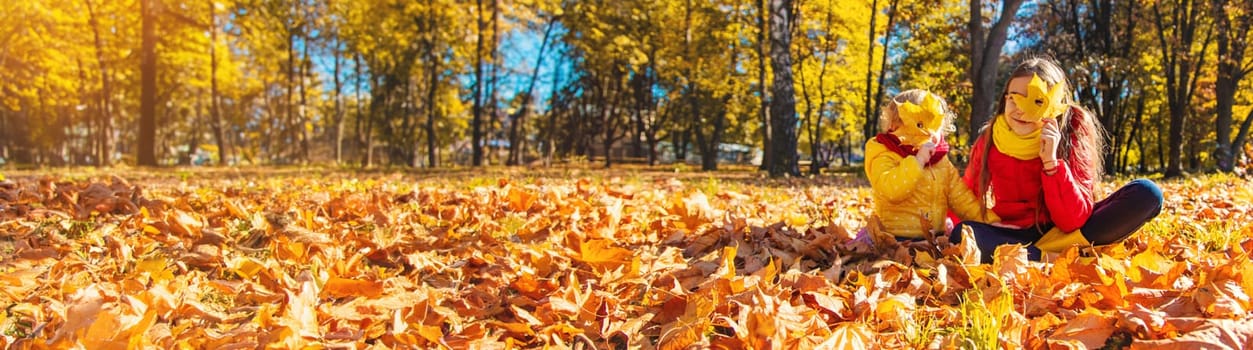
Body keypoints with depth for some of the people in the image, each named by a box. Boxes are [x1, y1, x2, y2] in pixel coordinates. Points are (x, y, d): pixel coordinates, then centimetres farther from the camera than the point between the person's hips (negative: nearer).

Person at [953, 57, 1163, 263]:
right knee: (962, 234, -32)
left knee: (1146, 194, -20)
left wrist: (1051, 161, -28)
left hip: (1063, 233, 1)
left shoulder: (1073, 134, -12)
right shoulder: (990, 140, -8)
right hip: (1013, 236, -1)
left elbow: (1072, 221, -19)